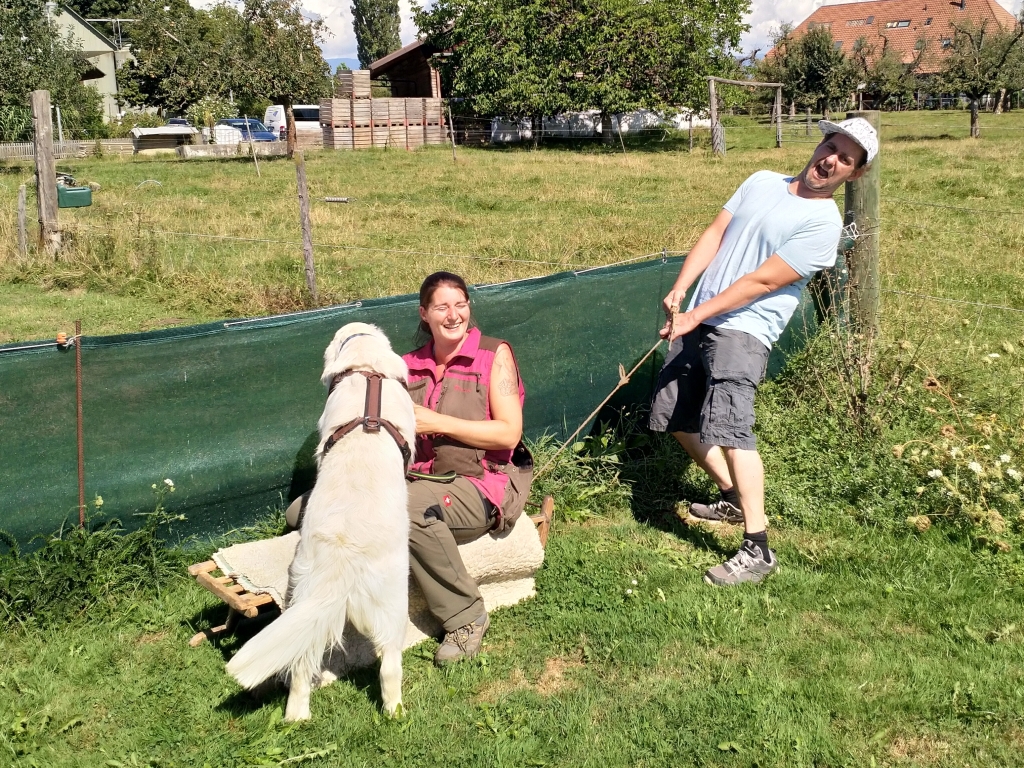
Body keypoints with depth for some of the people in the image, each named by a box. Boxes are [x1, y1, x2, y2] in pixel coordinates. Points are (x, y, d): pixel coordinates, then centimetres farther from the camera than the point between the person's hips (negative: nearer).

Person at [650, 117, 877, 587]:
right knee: (675, 417, 13)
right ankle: (733, 498, 32)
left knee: (727, 424, -24)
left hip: (744, 330, -8)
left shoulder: (824, 224, -8)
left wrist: (697, 315, -16)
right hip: (696, 320, 8)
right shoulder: (761, 182, 13)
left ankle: (757, 551, -18)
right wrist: (679, 289, -4)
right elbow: (714, 234, 9)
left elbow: (762, 280, -13)